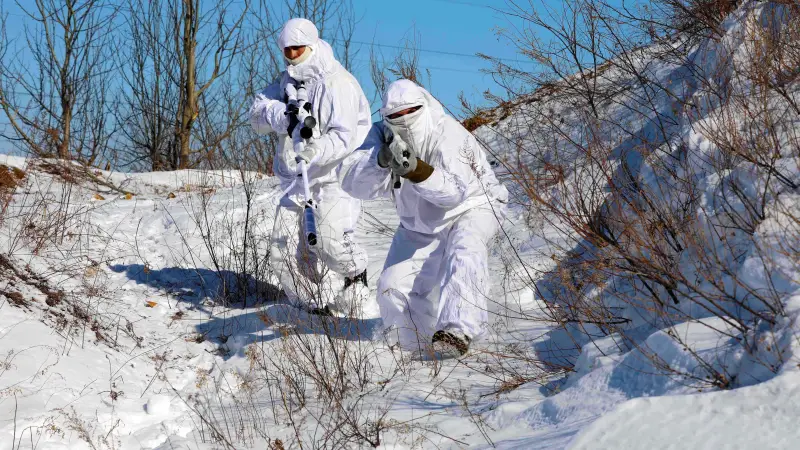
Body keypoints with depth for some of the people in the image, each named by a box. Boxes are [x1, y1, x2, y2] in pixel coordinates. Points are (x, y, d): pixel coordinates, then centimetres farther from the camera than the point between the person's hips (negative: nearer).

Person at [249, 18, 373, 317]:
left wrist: (315, 150, -38)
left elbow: (345, 135, -22)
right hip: (295, 178, 7)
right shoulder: (287, 82, 10)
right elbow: (258, 113, -2)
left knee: (330, 240, -23)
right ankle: (316, 303, 12)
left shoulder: (336, 83, -13)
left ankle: (357, 277, 7)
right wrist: (282, 114, -23)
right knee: (285, 247, -2)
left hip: (333, 176, -7)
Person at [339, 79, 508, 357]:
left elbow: (454, 191, -39)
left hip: (471, 210, -5)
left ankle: (456, 334, -46)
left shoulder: (448, 135, -26)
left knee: (464, 253, -35)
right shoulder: (382, 136, -13)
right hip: (419, 226, 5)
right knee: (394, 288, -6)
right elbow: (353, 182, -28)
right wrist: (381, 160, -46)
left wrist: (414, 169, -52)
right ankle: (422, 342, 17)